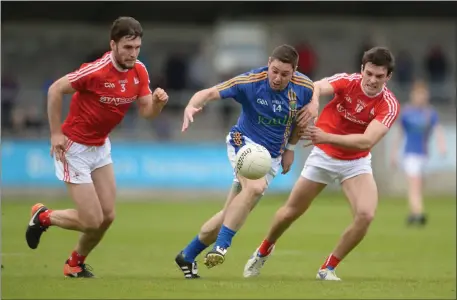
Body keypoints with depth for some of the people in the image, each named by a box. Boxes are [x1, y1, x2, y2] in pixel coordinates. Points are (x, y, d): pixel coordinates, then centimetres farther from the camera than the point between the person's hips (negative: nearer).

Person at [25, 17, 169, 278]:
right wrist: (56, 133, -16)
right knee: (92, 221, -8)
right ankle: (43, 217, 20)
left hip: (101, 146, 7)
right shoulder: (96, 71, -27)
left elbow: (147, 112, 0)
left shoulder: (139, 72, -6)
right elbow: (55, 90, -18)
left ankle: (76, 264, 30)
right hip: (75, 148, -7)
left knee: (107, 216, 5)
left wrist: (158, 101, -23)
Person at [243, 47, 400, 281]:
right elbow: (317, 87, -36)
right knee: (292, 211, 9)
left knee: (365, 215, -21)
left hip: (356, 162, 0)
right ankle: (263, 251, 39)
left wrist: (326, 137, -45)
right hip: (323, 156, 0)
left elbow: (367, 141, -34)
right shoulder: (347, 81, -19)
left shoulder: (389, 105, -22)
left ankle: (329, 268, -1)